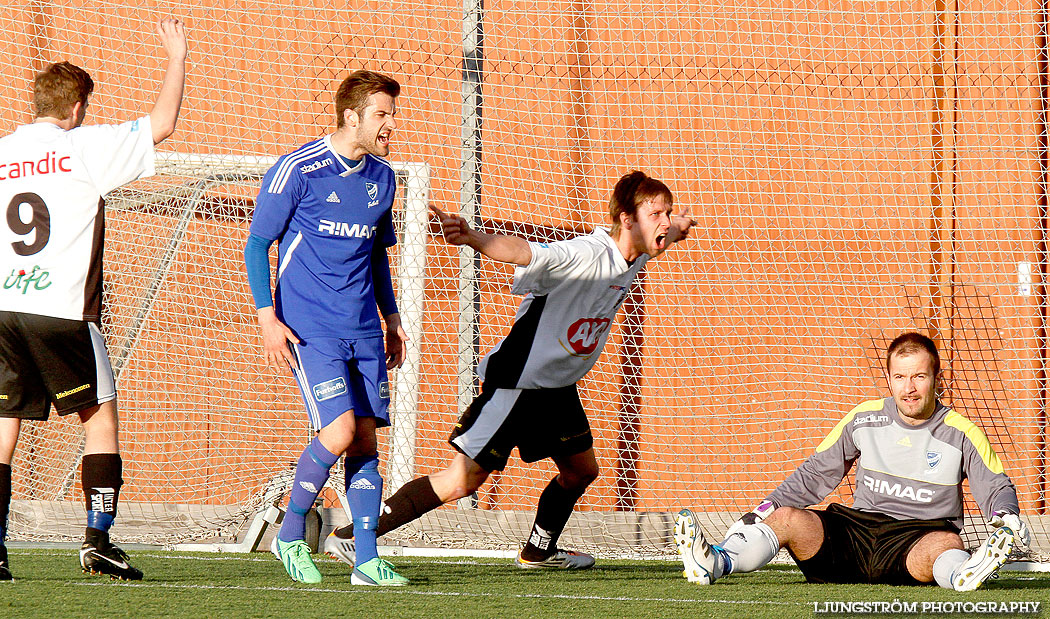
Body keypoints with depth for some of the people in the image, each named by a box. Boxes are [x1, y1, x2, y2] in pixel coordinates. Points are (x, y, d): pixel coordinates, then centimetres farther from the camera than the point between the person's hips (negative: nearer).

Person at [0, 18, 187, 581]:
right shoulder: (83, 148, -3)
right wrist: (176, 58, 11)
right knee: (100, 419, 8)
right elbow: (161, 124, -1)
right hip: (63, 311, -4)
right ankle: (98, 540, 0)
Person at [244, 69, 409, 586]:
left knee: (365, 440, 1)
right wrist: (267, 316, -11)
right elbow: (256, 244, -4)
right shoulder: (297, 170, -9)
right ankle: (290, 536, 2)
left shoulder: (382, 178, 11)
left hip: (364, 331, 6)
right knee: (339, 432, -17)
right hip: (309, 329, -6)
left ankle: (367, 560, 4)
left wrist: (391, 316, 21)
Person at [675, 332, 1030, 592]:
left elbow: (995, 486, 4)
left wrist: (1005, 514, -20)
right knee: (786, 519, -21)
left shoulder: (961, 434, 2)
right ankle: (716, 563, -45)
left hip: (917, 539, -3)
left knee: (945, 543, -40)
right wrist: (763, 510, 9)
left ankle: (962, 574, -77)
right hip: (855, 530, 3)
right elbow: (815, 474, 18)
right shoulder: (864, 419, 10)